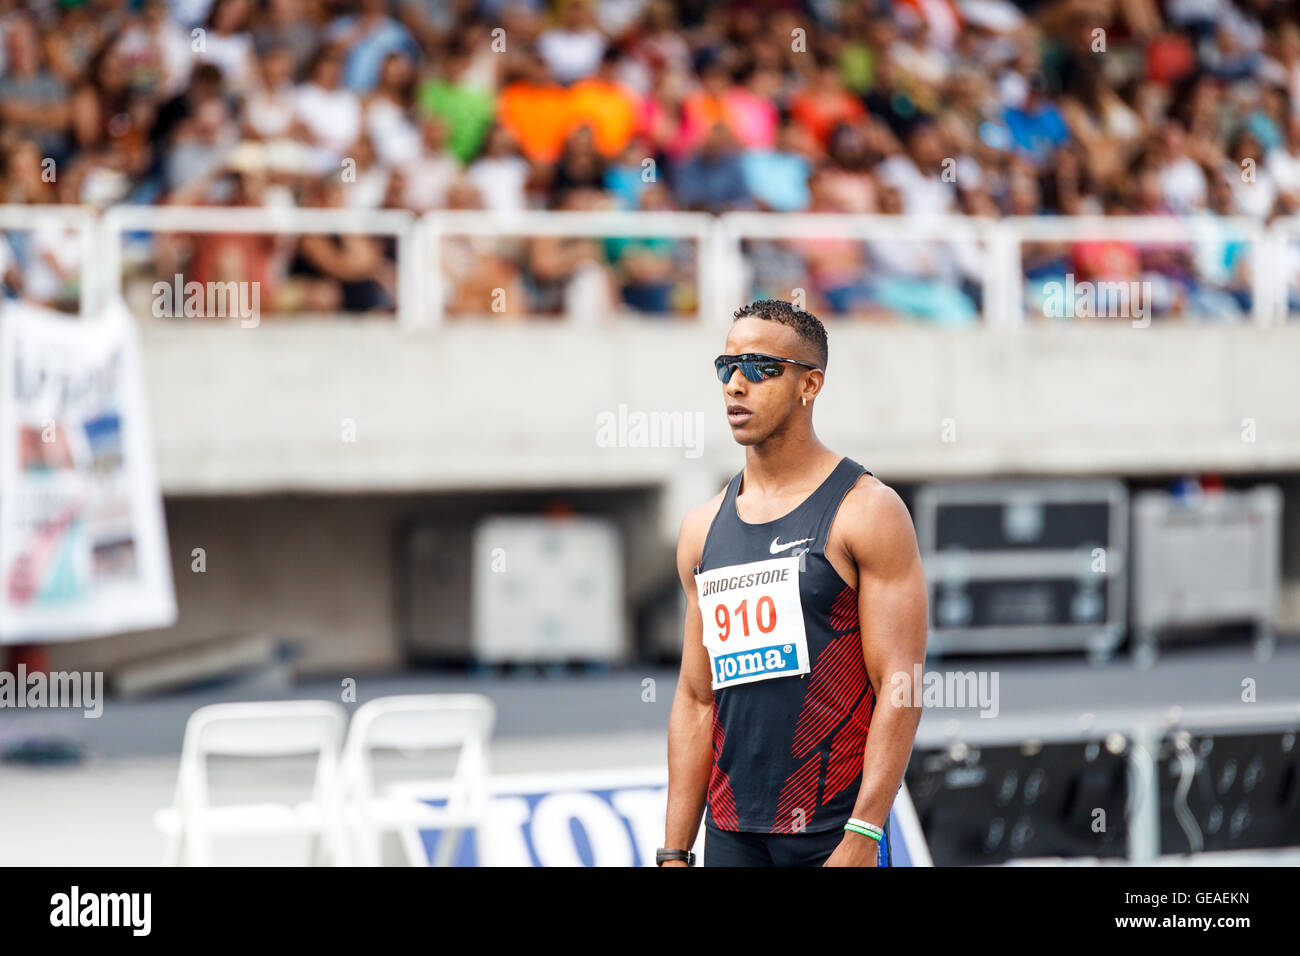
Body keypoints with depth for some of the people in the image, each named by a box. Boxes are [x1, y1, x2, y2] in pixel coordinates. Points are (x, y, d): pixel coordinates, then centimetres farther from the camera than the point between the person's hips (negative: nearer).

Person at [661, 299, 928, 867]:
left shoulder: (867, 512, -4)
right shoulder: (704, 528, 13)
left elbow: (899, 688, -10)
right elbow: (696, 700, 14)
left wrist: (861, 838, -18)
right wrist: (674, 852, 9)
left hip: (833, 829, -5)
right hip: (732, 835, 5)